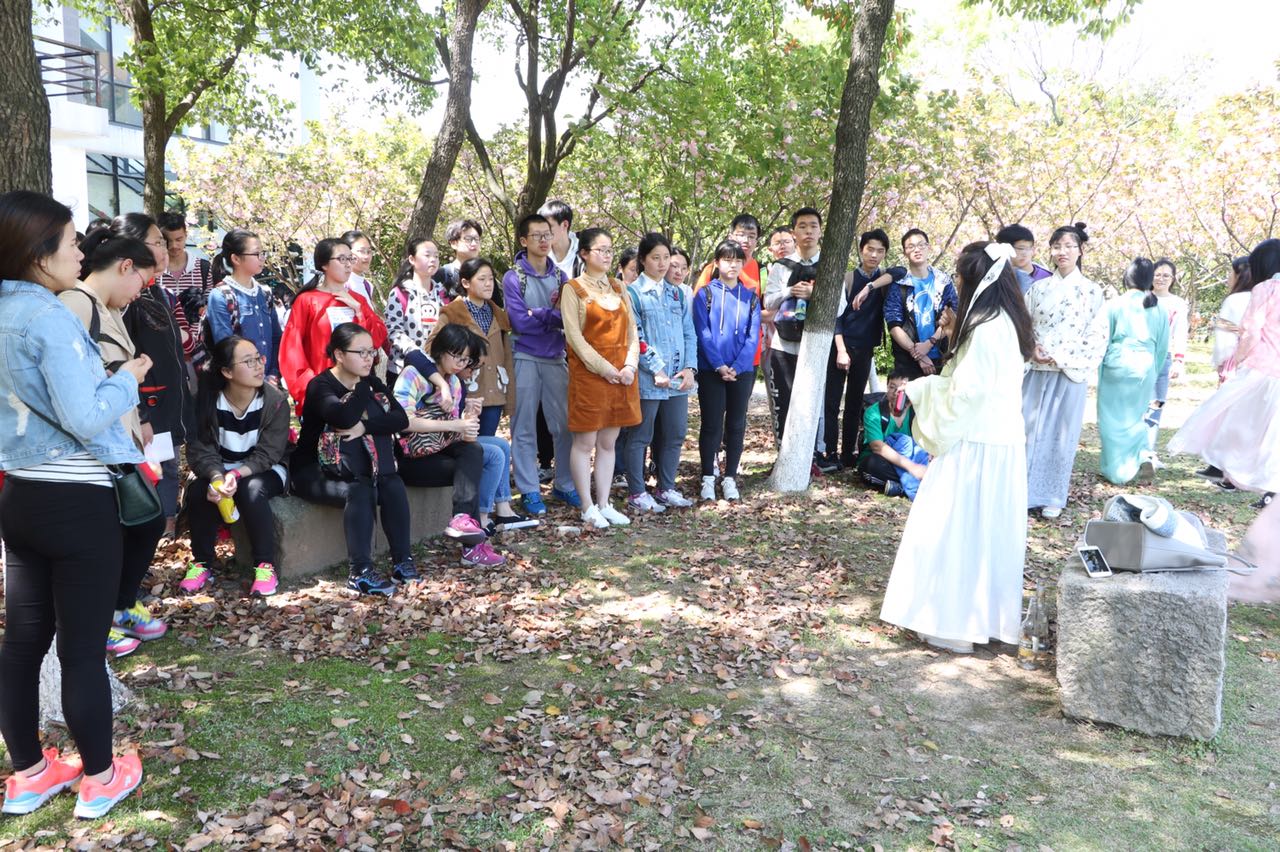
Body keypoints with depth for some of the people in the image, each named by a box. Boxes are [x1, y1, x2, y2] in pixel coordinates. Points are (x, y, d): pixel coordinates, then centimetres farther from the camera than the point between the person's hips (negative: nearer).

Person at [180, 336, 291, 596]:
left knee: (252, 490, -35)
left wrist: (238, 474, -35)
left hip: (264, 470, -2)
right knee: (197, 490, -29)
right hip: (220, 469, 2)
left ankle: (265, 565, -22)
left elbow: (267, 453, -17)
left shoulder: (275, 400, -15)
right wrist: (216, 476, -34)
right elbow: (201, 448, -14)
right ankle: (202, 563, -9)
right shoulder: (208, 400, -11)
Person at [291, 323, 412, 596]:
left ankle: (402, 561, -17)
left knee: (393, 486, -22)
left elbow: (401, 418, -8)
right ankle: (360, 572, -29)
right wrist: (363, 386, -19)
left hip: (360, 468, 5)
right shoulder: (320, 386, -10)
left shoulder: (371, 383, 8)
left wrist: (365, 427, -23)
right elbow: (344, 417, -32)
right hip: (316, 471, -5)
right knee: (359, 492, -32)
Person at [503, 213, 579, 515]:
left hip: (556, 358, 4)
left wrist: (538, 316, -17)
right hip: (525, 359, -4)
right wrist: (555, 315, -9)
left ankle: (565, 485, 21)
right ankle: (529, 491, 11)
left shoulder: (560, 276, 9)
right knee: (524, 428, 2)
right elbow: (520, 321, -15)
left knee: (565, 424, 7)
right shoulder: (513, 278, -5)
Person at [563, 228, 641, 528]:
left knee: (608, 442, 10)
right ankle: (588, 508, 8)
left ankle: (604, 504, 17)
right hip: (588, 374, -5)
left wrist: (629, 366, -5)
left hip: (622, 376, 5)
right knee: (585, 442, 0)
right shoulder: (573, 289, -2)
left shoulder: (618, 288, 15)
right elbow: (574, 336, -10)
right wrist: (603, 368, -15)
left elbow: (632, 331, 11)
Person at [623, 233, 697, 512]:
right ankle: (636, 493, 12)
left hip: (677, 379, 6)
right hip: (648, 379, -6)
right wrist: (657, 370, -16)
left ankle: (667, 489, 24)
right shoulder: (633, 293, -3)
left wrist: (690, 367, -2)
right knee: (640, 437, 3)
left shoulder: (677, 294, 14)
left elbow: (689, 333, 11)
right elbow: (635, 338, -10)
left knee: (676, 435, 11)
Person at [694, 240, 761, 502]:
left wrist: (737, 366, -13)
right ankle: (708, 478, 11)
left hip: (742, 371, 3)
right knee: (711, 424, 1)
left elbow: (753, 336, 0)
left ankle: (730, 478, 16)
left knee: (736, 425, 7)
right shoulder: (705, 294, 0)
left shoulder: (751, 297, 7)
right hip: (710, 371, -2)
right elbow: (703, 334, -7)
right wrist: (719, 366, -16)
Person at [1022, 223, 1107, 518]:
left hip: (1071, 373, -2)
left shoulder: (1092, 292, 1)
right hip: (1036, 371, 2)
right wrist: (1030, 350, -10)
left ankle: (1052, 496, 14)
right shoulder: (1038, 288, 8)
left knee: (1061, 433, 3)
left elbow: (1097, 338, -4)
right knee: (1029, 430, 3)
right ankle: (1023, 490, 14)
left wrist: (1060, 356, -12)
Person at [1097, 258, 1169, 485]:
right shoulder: (1159, 309, 3)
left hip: (1117, 366, -3)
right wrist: (1154, 373, 19)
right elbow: (1163, 347, 8)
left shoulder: (1115, 305, -6)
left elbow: (1104, 339, -2)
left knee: (1113, 418, 7)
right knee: (1136, 418, 19)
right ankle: (1144, 456, -3)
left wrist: (1100, 371, 7)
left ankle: (1117, 471, 8)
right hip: (1146, 367, 3)